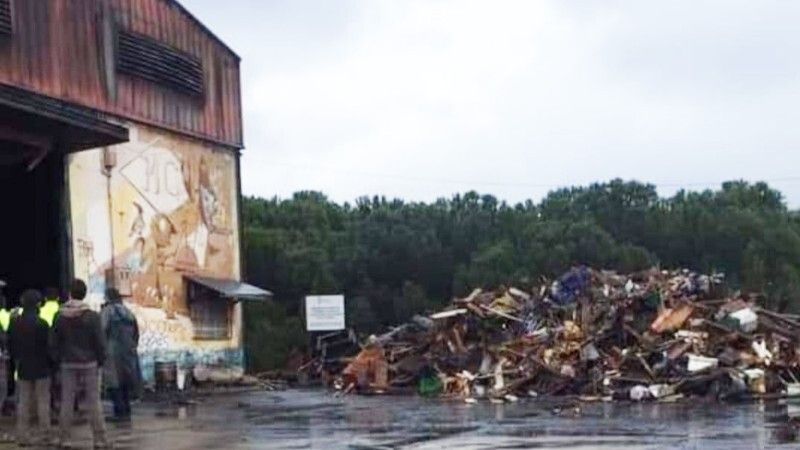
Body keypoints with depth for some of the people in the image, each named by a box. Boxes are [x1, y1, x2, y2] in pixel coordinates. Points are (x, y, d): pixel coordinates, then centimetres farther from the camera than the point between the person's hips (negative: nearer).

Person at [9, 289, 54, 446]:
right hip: (41, 368, -4)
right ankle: (45, 435, 4)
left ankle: (22, 435, 11)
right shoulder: (42, 324, -15)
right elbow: (47, 346, -13)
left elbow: (10, 345, 7)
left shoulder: (15, 322, 1)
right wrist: (51, 364, -1)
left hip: (23, 368, 5)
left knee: (24, 401, 11)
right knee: (43, 401, 3)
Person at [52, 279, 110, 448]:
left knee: (66, 401, 7)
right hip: (89, 363, -2)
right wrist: (101, 360, 5)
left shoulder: (60, 317, -1)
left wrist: (59, 360, 12)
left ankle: (65, 439, 8)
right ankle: (99, 439, 2)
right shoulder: (92, 316, -9)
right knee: (94, 401, 1)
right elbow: (100, 341, -8)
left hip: (68, 364, 2)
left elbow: (55, 342, 3)